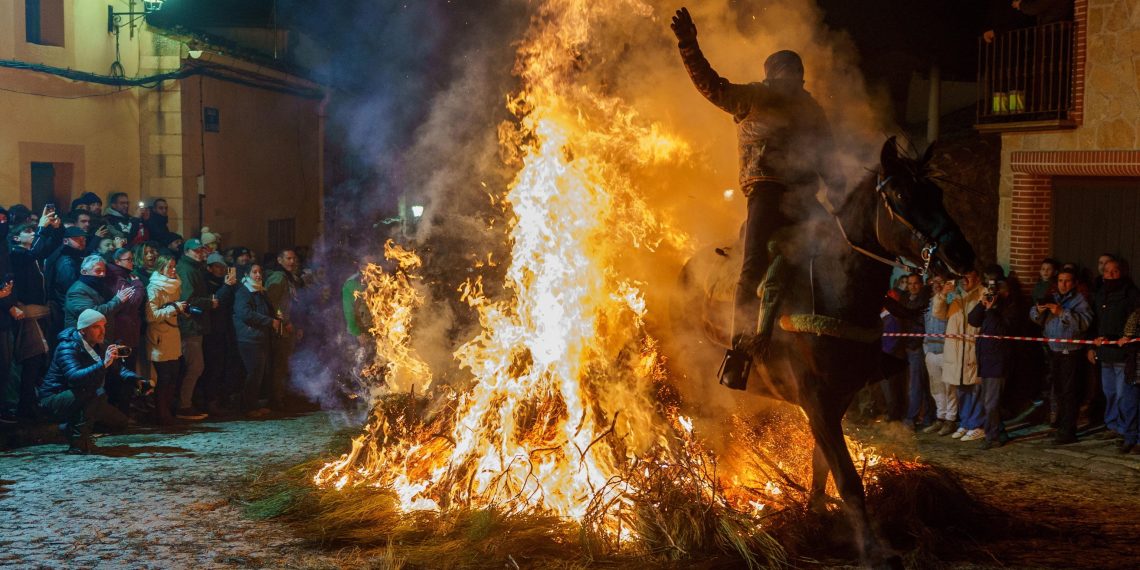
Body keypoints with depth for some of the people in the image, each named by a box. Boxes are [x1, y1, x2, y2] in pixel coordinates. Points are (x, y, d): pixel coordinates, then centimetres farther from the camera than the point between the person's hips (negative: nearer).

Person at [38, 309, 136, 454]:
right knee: (98, 394, -34)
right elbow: (74, 377, -39)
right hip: (53, 400, -9)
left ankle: (72, 428, 13)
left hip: (79, 401, 9)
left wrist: (136, 380, -10)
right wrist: (103, 364, -48)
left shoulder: (97, 346, 5)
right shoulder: (68, 348, -22)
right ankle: (77, 442, -25)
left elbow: (117, 370, 9)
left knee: (120, 421, 2)